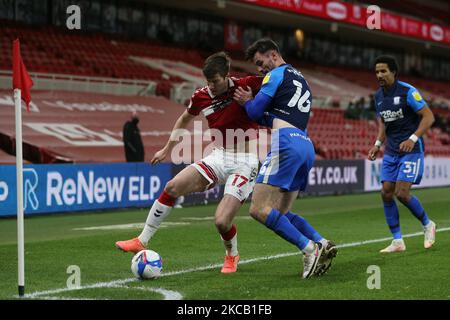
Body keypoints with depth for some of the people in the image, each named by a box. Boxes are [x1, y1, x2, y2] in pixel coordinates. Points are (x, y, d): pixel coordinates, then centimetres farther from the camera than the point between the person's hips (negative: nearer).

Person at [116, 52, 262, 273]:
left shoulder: (245, 86, -14)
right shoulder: (201, 97, 0)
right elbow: (184, 119, 20)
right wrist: (167, 149, 27)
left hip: (245, 163, -5)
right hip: (219, 156, 5)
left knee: (222, 221, -18)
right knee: (172, 187, -9)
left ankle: (232, 255, 17)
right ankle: (142, 242, 4)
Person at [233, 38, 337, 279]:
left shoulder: (277, 74, 3)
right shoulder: (300, 80, 30)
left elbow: (255, 112, 1)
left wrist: (247, 102, 22)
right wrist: (252, 103, 21)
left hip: (286, 143, -9)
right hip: (306, 145, 10)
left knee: (259, 209, -13)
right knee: (280, 213, 13)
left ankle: (309, 249, -21)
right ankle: (322, 243, -6)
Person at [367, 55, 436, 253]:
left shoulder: (408, 92, -14)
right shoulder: (378, 96, 7)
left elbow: (429, 116, -15)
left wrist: (413, 139, -26)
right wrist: (378, 144, 6)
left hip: (411, 150, -7)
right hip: (391, 152, 7)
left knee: (402, 193, -16)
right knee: (386, 194, -2)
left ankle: (427, 225, 10)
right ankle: (397, 241, 5)